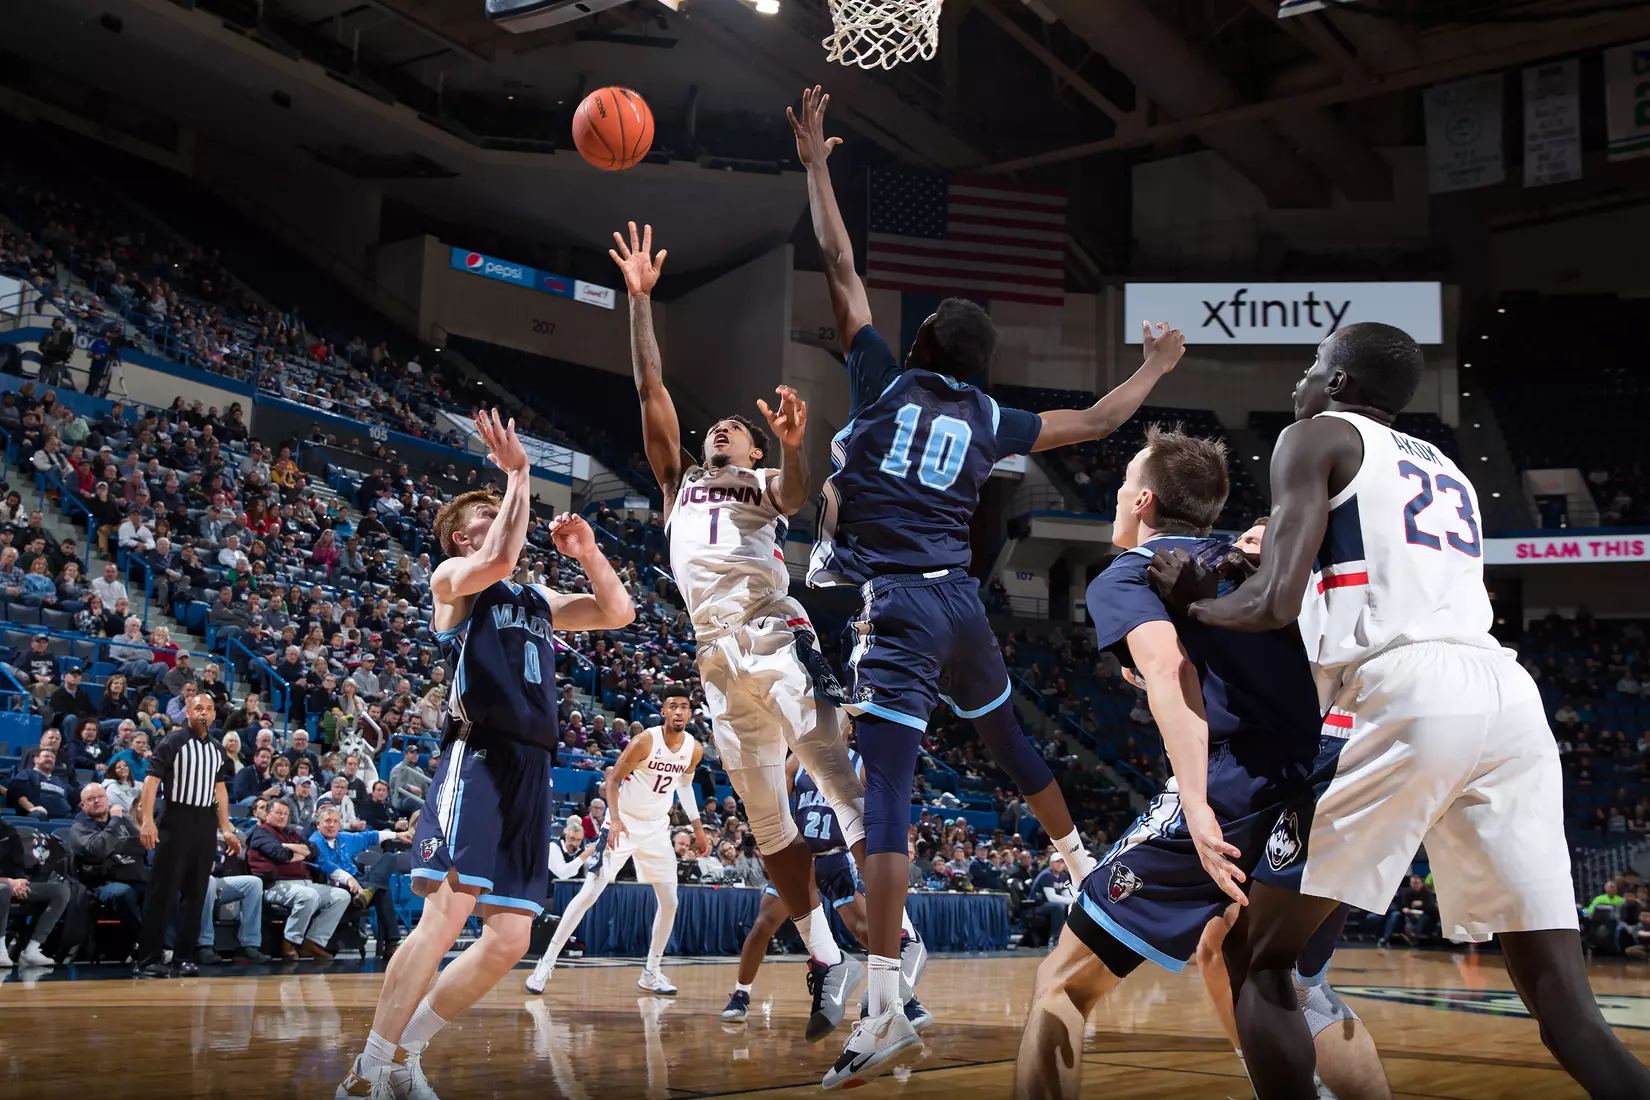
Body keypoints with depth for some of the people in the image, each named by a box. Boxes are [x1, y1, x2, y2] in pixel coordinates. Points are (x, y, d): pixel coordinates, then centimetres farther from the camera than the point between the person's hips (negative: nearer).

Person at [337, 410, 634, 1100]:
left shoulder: (538, 601, 26)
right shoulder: (451, 577, 6)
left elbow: (618, 613, 26)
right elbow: (497, 561, -16)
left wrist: (586, 553, 14)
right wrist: (518, 476, -7)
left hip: (532, 772, 7)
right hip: (478, 759, -7)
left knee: (509, 941, 3)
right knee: (446, 914, -18)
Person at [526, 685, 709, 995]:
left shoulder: (694, 749, -3)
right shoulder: (646, 741, -19)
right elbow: (613, 778, -14)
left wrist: (697, 827, 16)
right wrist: (615, 819, -28)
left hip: (657, 829, 5)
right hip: (624, 824, -5)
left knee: (670, 903, 2)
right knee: (589, 894, -10)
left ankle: (651, 973, 17)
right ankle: (547, 963, -3)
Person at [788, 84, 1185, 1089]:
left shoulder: (884, 382, 3)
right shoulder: (989, 421, 10)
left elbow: (842, 270, 4)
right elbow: (1096, 421, 21)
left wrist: (814, 165, 11)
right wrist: (1158, 368, 38)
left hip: (897, 609, -5)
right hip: (961, 601, 5)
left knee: (887, 799, -13)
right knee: (1011, 742, 31)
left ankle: (888, 1013, -21)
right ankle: (1086, 868, 51)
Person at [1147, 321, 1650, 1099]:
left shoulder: (1317, 436, 12)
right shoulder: (1445, 469, 32)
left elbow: (1276, 603, -3)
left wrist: (1193, 603, 17)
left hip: (1406, 693, -7)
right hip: (1510, 695, 7)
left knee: (1253, 955, 7)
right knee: (1566, 1007, 7)